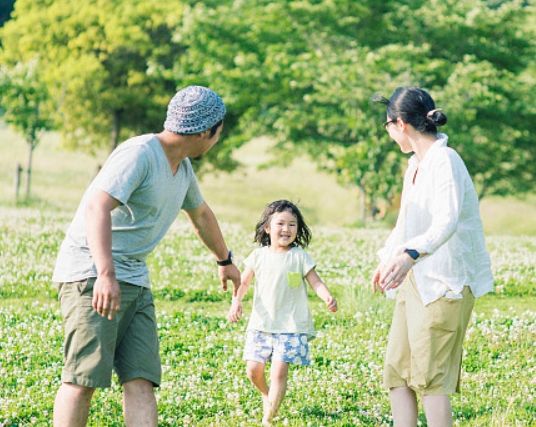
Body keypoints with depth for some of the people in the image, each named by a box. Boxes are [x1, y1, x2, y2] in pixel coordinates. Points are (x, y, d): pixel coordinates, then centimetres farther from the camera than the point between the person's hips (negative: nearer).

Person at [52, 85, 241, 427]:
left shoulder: (182, 167, 15)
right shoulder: (139, 154, -15)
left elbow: (200, 213, 36)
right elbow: (97, 207, -29)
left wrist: (225, 260, 50)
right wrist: (106, 274, -40)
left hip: (135, 280, 9)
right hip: (92, 273, -8)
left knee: (142, 380, -5)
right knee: (83, 379, -13)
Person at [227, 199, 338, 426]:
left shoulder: (300, 257, -3)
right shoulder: (258, 256, 4)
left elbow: (316, 282, -4)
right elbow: (243, 282, 13)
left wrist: (328, 297, -23)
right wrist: (236, 302, -4)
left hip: (291, 326, -3)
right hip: (262, 324, 3)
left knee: (279, 371, -10)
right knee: (253, 369, 1)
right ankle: (266, 394, 35)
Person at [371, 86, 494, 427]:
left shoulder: (445, 161, -17)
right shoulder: (416, 165, 12)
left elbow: (447, 222, -32)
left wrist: (410, 254, -47)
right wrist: (387, 259, 38)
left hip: (446, 281, -9)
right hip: (415, 279, 9)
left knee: (431, 374, -8)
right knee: (397, 370, 6)